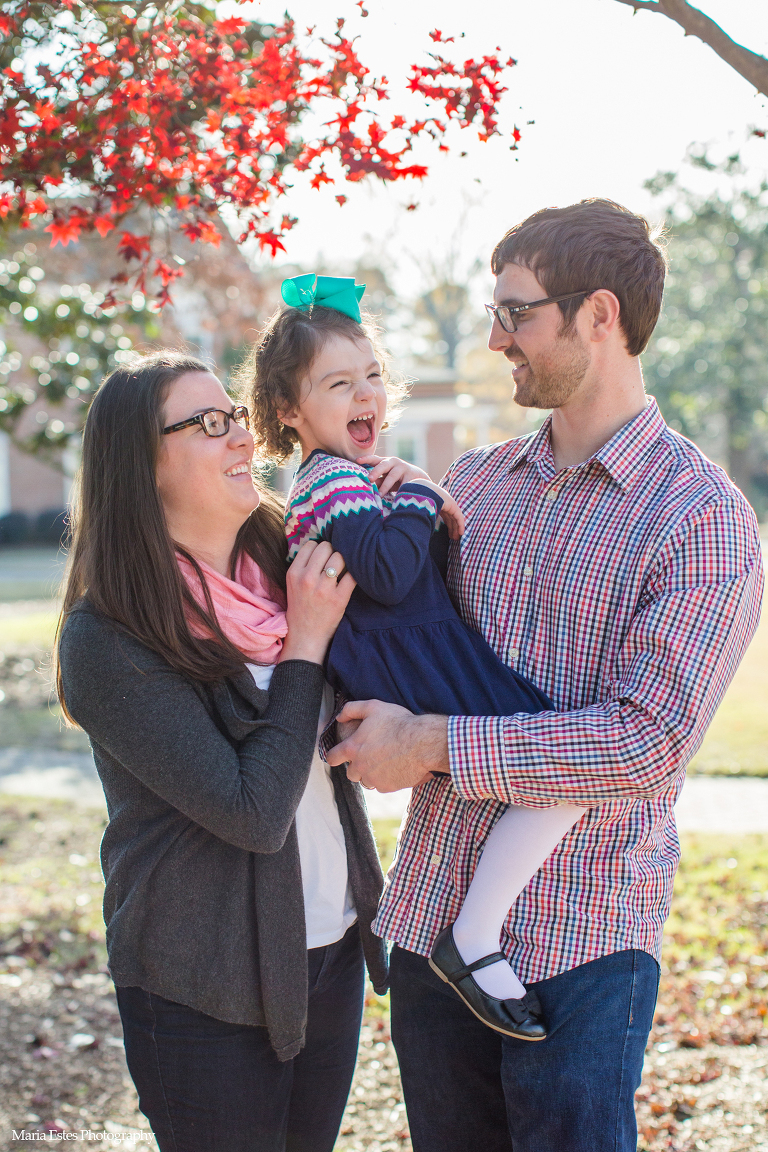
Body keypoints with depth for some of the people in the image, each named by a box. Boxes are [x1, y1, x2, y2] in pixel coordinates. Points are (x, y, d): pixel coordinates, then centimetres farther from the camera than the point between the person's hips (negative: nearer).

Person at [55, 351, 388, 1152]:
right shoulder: (106, 640, -19)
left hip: (332, 949, 6)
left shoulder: (285, 568, -1)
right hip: (207, 988, -6)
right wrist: (306, 643, -18)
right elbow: (253, 813, -23)